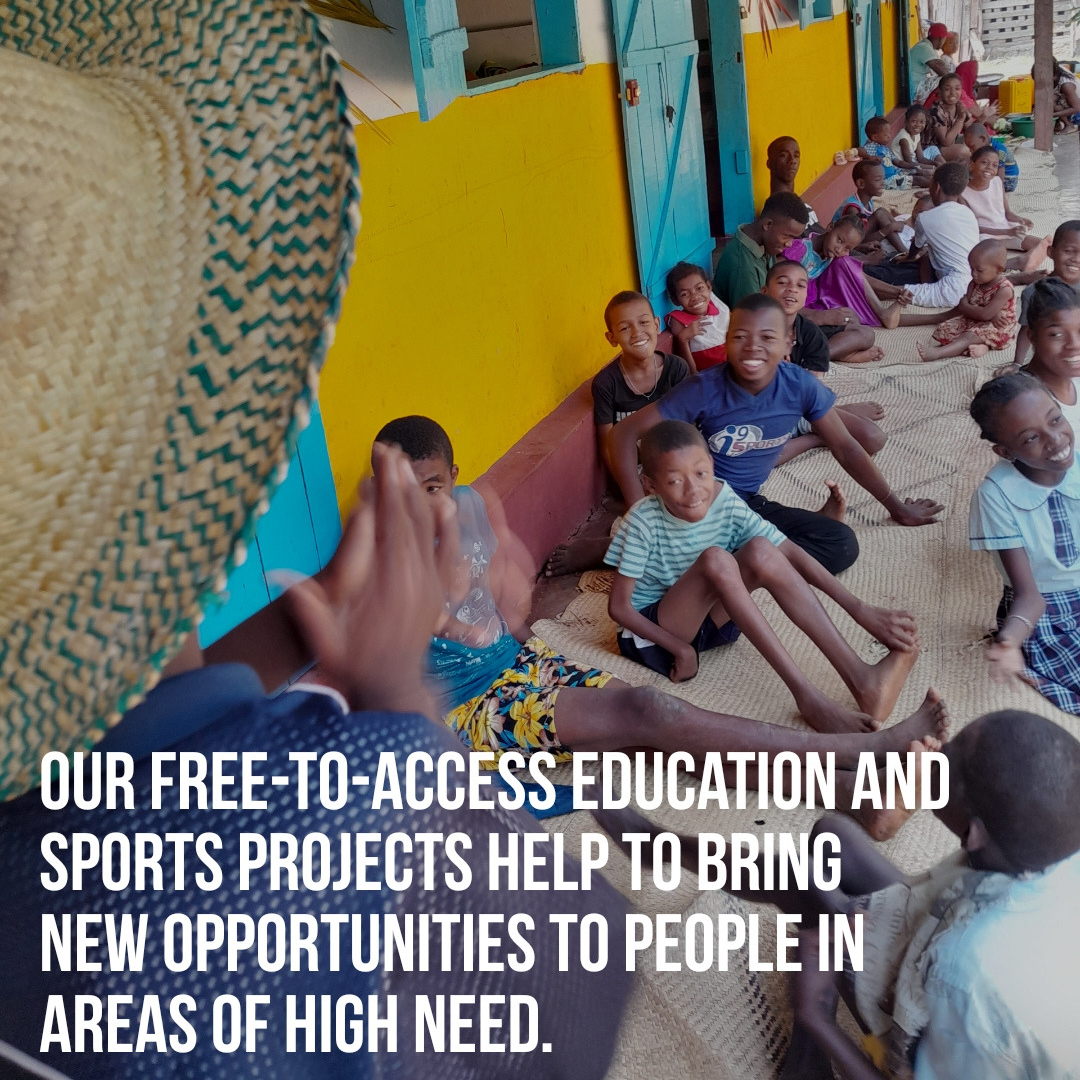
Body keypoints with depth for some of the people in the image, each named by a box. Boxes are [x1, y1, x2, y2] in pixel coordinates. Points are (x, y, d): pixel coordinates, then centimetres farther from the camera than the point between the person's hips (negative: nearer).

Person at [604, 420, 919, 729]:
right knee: (715, 559, -32)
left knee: (761, 552, -25)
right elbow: (619, 607, -17)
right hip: (653, 633, -4)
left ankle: (858, 676, -29)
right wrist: (679, 647, -20)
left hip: (711, 620, 4)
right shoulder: (644, 523, -23)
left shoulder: (727, 504, -14)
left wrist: (859, 609, -25)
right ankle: (805, 694, -33)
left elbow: (792, 556, -17)